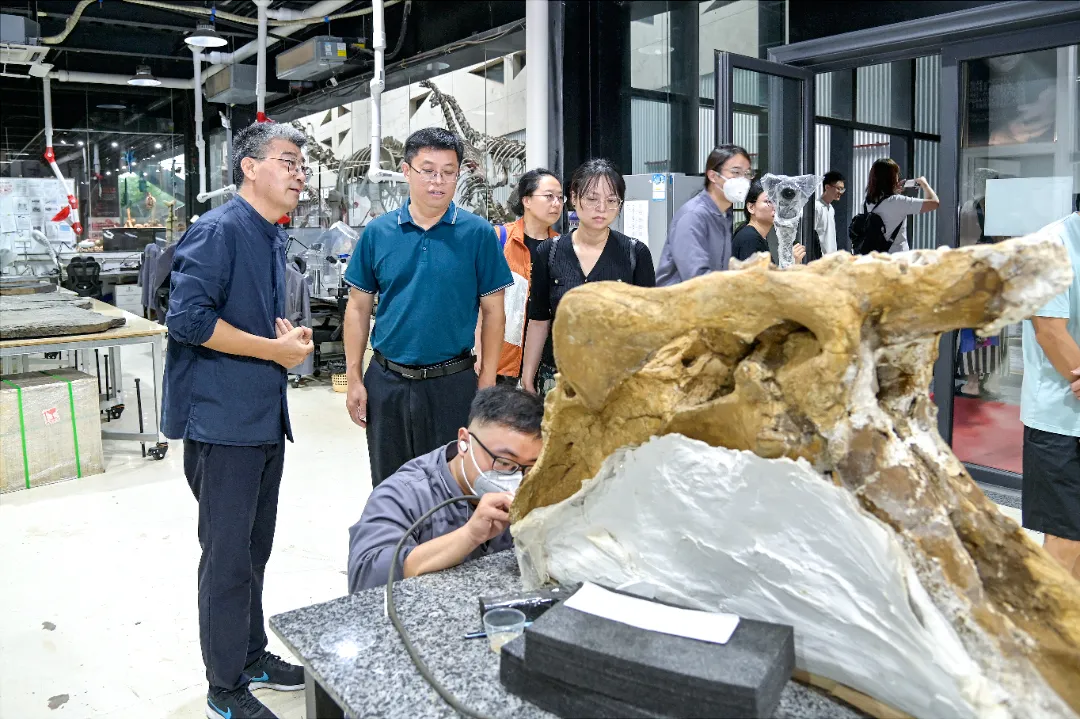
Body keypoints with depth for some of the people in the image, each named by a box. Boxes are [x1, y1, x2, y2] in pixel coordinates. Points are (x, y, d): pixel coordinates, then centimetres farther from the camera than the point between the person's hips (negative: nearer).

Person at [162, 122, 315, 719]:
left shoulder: (272, 238, 14)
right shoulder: (218, 231, -15)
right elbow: (188, 318, -24)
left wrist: (287, 336, 2)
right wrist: (277, 349, -17)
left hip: (265, 417, 9)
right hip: (223, 418, -9)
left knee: (254, 550, 19)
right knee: (229, 556, 2)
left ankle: (252, 657, 35)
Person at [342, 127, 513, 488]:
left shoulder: (477, 233, -4)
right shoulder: (377, 232, 2)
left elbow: (492, 312, -2)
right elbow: (358, 308, 6)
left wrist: (487, 382, -6)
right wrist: (354, 378, 2)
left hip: (453, 383, -2)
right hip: (386, 381, 2)